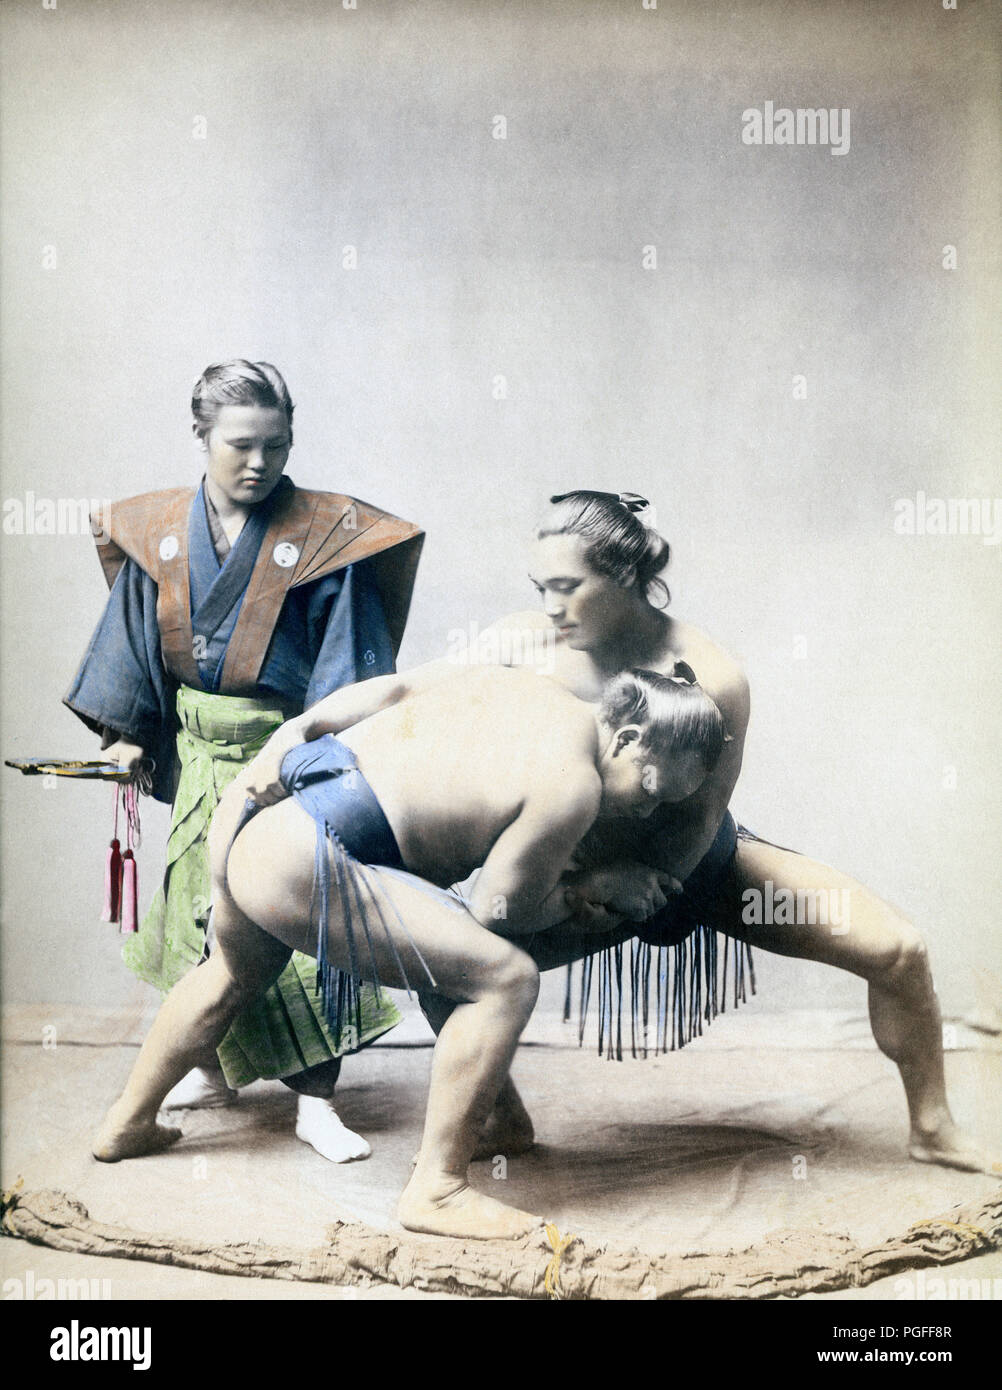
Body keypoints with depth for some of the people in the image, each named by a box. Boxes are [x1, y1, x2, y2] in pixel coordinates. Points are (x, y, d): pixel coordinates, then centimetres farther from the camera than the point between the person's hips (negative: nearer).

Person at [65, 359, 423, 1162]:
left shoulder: (322, 538, -10)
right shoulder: (160, 532, 1)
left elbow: (347, 653, -11)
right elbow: (136, 632, 10)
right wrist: (128, 732, 9)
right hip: (201, 755, 4)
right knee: (202, 907, 12)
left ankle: (316, 1100, 6)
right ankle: (216, 1068, 31)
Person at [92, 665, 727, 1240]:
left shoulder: (521, 685, 14)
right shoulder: (572, 785, -11)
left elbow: (383, 688, 17)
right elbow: (495, 912, -6)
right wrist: (571, 897, 15)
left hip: (243, 829, 10)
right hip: (302, 865, -10)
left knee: (238, 970, 39)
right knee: (507, 979, -8)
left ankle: (128, 1124, 56)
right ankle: (437, 1190, 1)